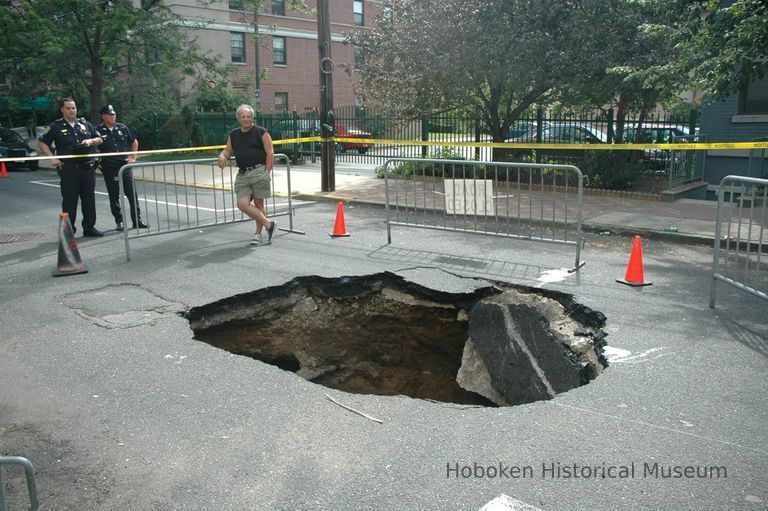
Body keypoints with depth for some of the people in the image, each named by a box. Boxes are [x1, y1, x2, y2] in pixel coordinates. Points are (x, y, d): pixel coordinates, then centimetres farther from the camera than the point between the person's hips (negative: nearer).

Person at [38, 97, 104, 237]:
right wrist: (52, 158, -4)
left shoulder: (85, 124, 13)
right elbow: (41, 142, 7)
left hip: (88, 167, 3)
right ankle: (69, 229, 6)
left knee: (89, 198, 6)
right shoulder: (56, 126, 4)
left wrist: (91, 141, -3)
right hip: (68, 169, -3)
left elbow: (99, 139, 19)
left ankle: (89, 227, 15)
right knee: (69, 200, -1)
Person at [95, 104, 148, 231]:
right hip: (109, 168, -2)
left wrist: (133, 157, 10)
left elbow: (134, 142, 18)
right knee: (114, 196, 5)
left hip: (125, 165, 2)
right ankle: (119, 222, 14)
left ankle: (137, 220, 8)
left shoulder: (122, 128, 7)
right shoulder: (98, 130, -1)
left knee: (132, 193, 1)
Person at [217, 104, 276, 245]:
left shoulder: (261, 132, 1)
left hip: (259, 171, -5)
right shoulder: (233, 134, 16)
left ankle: (258, 234, 12)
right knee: (242, 204, -8)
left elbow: (270, 153, -2)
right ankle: (268, 224, 2)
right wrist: (222, 156, -2)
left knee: (258, 203, 0)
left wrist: (266, 172, -9)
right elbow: (227, 151, 22)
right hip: (242, 174, 5)